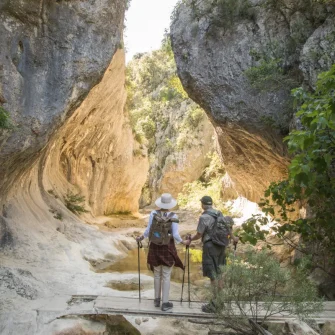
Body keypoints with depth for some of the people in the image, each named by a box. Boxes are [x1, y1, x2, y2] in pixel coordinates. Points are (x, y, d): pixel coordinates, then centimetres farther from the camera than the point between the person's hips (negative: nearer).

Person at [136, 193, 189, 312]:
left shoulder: (153, 213, -7)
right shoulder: (173, 216, -13)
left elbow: (148, 230, -8)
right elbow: (175, 235, -14)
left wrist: (141, 238, 10)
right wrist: (183, 242, 4)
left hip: (155, 247, 3)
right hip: (168, 248, -3)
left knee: (157, 274, 18)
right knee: (166, 276, 6)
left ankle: (157, 300, 28)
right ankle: (165, 303, 10)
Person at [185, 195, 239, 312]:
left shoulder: (204, 217, -14)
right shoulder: (219, 214, 8)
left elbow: (199, 235, -11)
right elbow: (228, 225, 19)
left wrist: (190, 239, 7)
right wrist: (233, 238, 34)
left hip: (210, 247, -7)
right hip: (221, 246, 7)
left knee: (213, 275, -4)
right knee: (219, 274, 14)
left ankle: (214, 304, -2)